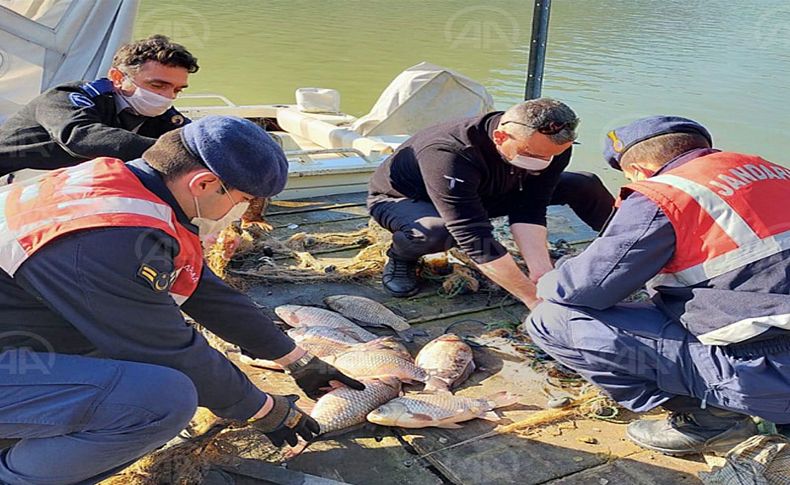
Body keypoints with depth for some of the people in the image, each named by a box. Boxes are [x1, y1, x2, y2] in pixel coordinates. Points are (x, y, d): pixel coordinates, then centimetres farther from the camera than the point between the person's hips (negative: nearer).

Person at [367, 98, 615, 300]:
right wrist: (535, 298, -44)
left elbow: (528, 211, -23)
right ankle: (401, 256, -9)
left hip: (481, 194, 6)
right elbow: (475, 237, -46)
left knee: (584, 186, -4)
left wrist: (542, 274, -36)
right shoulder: (448, 155, -44)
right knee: (436, 232, -45)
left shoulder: (551, 145, -23)